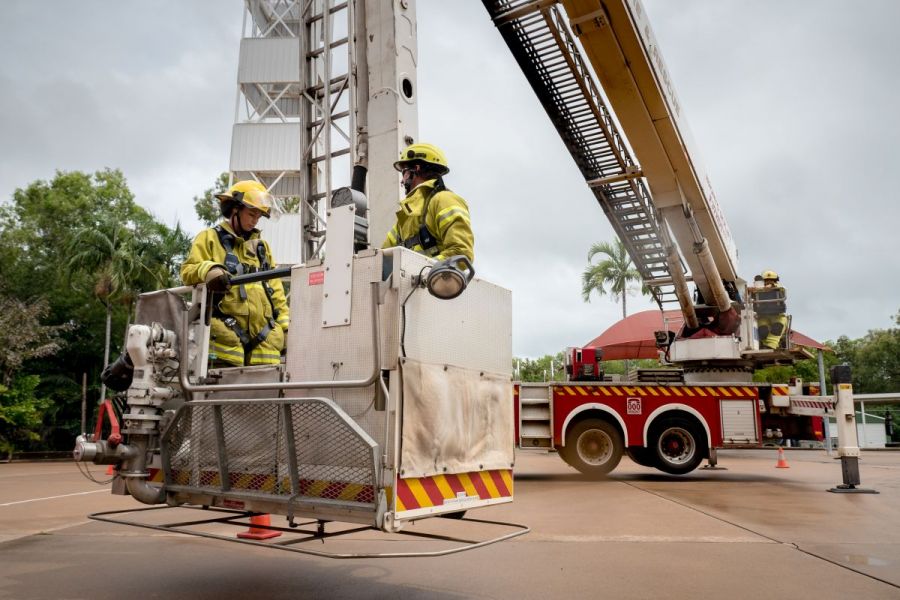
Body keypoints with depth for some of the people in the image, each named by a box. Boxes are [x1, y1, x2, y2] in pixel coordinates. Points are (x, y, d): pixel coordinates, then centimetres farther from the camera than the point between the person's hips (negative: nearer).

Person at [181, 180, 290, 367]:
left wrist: (284, 325, 14)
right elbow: (188, 271, 0)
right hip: (226, 334, -5)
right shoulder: (209, 238, 11)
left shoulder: (261, 246, 26)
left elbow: (275, 289, 23)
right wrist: (207, 269, -23)